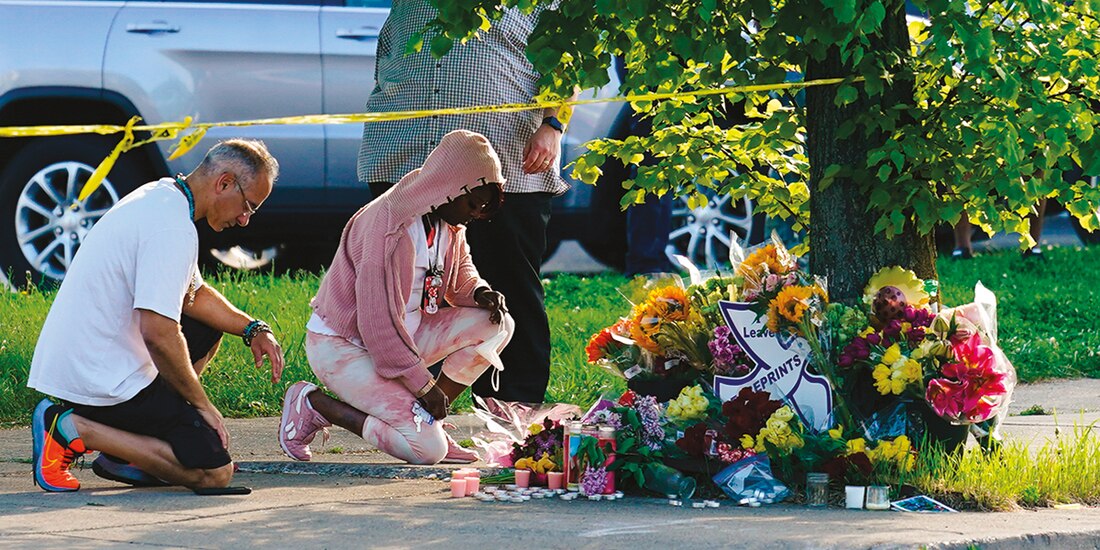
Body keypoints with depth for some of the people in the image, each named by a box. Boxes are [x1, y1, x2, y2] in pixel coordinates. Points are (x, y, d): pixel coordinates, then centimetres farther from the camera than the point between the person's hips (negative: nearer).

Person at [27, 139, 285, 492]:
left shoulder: (158, 197, 13)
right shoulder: (174, 228, -20)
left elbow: (192, 294, 24)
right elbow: (157, 333, -26)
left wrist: (252, 329, 10)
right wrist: (202, 405, -14)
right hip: (101, 380, -10)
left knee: (208, 327, 26)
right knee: (214, 472, -11)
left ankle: (121, 454, 14)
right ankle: (73, 429, -8)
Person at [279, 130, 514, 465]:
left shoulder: (449, 223, 1)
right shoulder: (390, 226, -27)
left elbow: (461, 272, 20)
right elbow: (378, 321, -28)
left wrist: (479, 292, -6)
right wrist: (424, 385, -21)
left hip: (403, 335, 9)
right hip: (343, 346, -9)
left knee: (496, 324, -5)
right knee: (428, 449, -22)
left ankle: (428, 421, 0)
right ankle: (312, 404, -4)